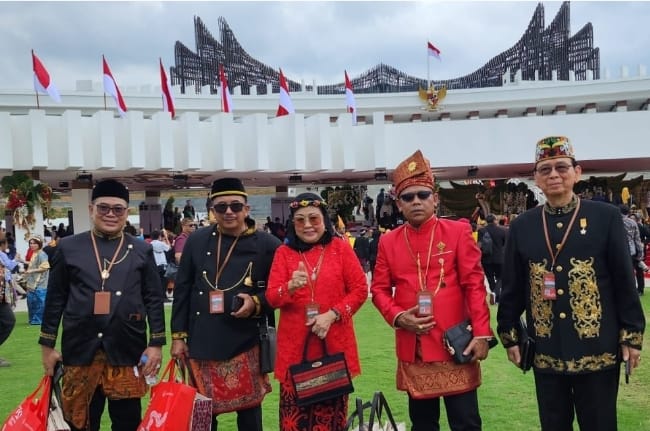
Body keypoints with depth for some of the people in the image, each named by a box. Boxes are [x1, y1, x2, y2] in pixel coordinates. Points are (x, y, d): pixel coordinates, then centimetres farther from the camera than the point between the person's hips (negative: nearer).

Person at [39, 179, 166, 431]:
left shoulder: (142, 251, 5)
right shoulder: (68, 248, 4)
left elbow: (154, 300, 4)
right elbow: (55, 299, 7)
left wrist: (156, 344, -2)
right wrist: (48, 345, 5)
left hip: (127, 351, 0)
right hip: (80, 351, 0)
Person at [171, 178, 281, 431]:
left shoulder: (267, 245, -4)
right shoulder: (197, 241, 4)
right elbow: (182, 290, 7)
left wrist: (257, 303, -16)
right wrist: (178, 336, 5)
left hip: (246, 345, -2)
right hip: (202, 344, 2)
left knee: (249, 408, 9)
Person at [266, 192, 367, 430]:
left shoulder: (340, 247, 2)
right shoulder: (284, 252, 4)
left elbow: (359, 289, 0)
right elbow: (271, 297, -2)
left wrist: (332, 315, -12)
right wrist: (291, 286, -23)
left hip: (334, 342, 0)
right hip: (295, 344, 1)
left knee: (332, 409, 6)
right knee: (295, 411, 1)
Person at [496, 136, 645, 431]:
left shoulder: (607, 217, -4)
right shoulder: (521, 226, 3)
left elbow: (624, 280, -2)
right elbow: (512, 288, 6)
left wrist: (632, 335, -3)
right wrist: (509, 335, 6)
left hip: (598, 349, -2)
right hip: (545, 353, 2)